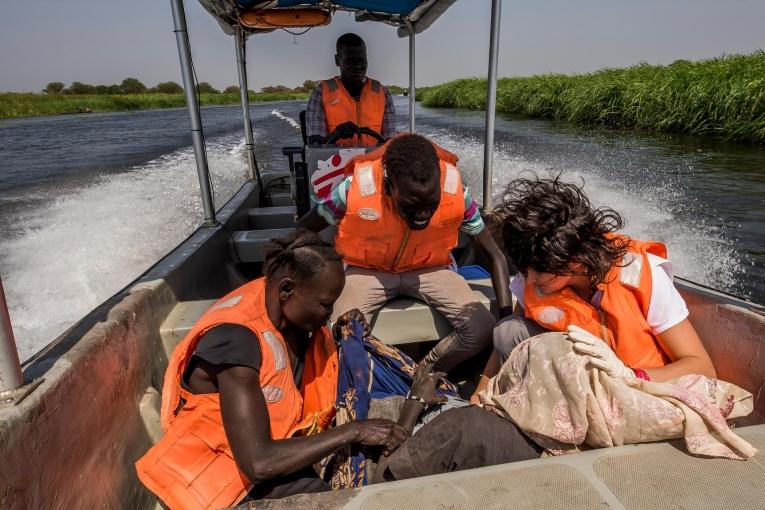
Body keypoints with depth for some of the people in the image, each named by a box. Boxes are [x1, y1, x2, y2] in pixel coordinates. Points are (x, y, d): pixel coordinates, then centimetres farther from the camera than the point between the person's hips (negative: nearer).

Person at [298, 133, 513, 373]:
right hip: (367, 270, -1)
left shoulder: (455, 191, -23)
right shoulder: (356, 188, -29)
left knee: (483, 330, -19)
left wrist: (507, 318, -18)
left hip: (429, 269, 2)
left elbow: (495, 256, -10)